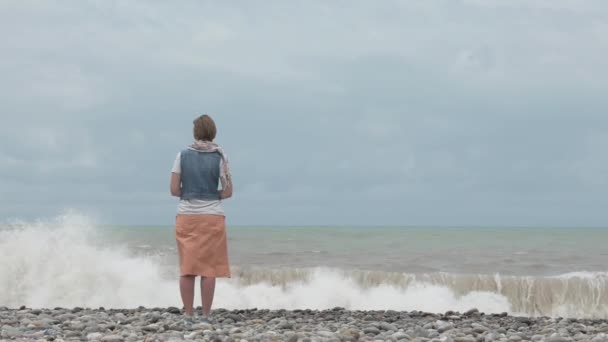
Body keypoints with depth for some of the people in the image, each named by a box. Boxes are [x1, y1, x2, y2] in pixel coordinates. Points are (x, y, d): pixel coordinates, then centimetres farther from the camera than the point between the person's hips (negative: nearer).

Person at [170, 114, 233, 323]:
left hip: (186, 216, 2)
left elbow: (174, 190, -1)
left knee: (187, 268, 5)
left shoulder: (183, 156, 2)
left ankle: (188, 315, 5)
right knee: (208, 268, 1)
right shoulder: (219, 157, -1)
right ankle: (206, 316, 1)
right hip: (212, 216, -2)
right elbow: (228, 192, -3)